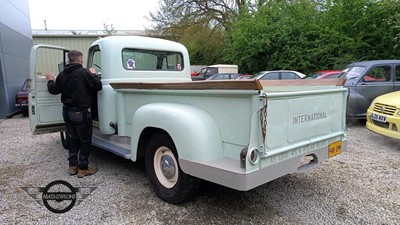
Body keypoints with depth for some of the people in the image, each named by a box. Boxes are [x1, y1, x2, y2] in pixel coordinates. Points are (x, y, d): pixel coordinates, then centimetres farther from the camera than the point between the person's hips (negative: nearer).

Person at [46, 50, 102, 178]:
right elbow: (98, 86, -13)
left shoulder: (62, 74, 5)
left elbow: (53, 90, 15)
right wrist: (93, 74, 3)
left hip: (67, 112, 7)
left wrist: (50, 80, 34)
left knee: (74, 139, 21)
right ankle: (83, 169, 11)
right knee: (85, 141, 7)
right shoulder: (84, 72, -16)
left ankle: (72, 166, 26)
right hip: (80, 113, -7)